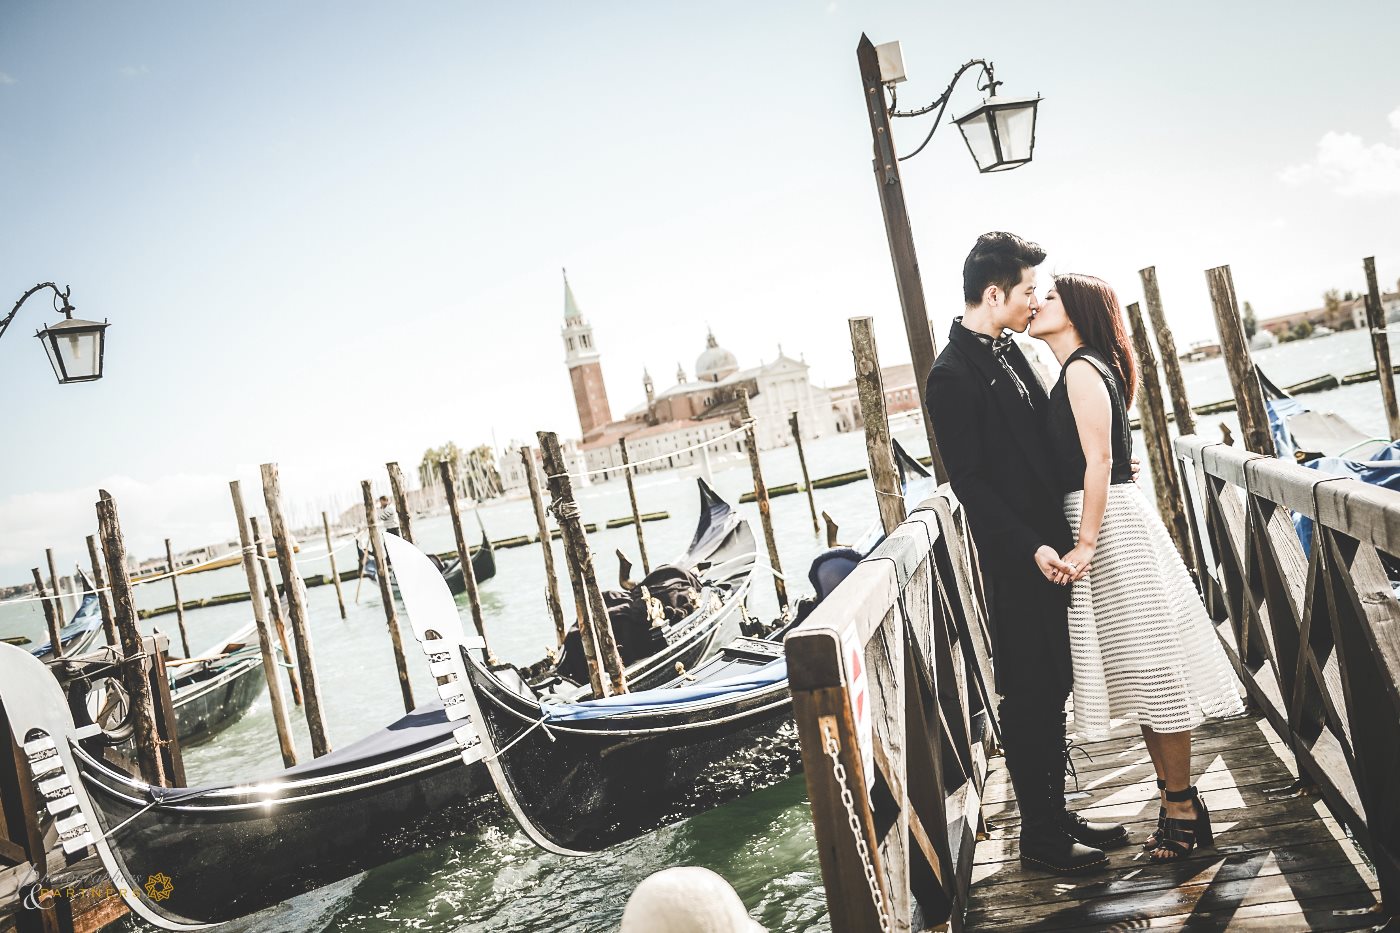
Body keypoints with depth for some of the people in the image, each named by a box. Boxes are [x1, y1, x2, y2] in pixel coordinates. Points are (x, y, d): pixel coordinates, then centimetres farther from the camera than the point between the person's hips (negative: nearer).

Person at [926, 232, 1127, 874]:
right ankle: (1039, 834, 18)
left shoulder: (1007, 351, 11)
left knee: (1052, 690, 17)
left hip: (1048, 547, 9)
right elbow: (969, 482, -19)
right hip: (1015, 562, -9)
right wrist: (1031, 546, -21)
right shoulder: (952, 375, -16)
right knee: (1026, 695, 3)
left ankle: (1056, 814, 31)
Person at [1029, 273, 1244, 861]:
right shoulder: (1078, 371, 17)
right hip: (1100, 523, 10)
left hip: (1111, 525, -10)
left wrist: (1085, 544, -23)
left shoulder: (1082, 370, -12)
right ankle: (1175, 798, 25)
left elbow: (1099, 461, -19)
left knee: (1150, 663, -2)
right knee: (1140, 667, 14)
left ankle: (1182, 808, 8)